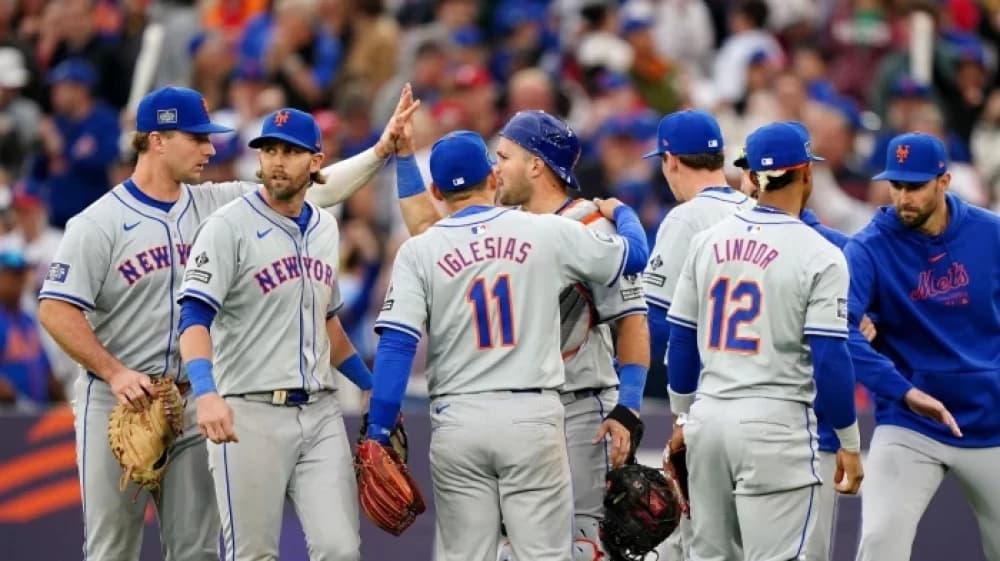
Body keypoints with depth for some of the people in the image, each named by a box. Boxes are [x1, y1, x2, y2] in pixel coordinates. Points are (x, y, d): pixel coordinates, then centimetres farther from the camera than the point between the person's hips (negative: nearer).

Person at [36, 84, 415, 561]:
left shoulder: (216, 204, 5)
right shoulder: (98, 223, -8)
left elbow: (309, 189, 5)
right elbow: (56, 310, -11)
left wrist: (381, 150, -5)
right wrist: (114, 373, -19)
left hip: (194, 402, 4)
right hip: (117, 401, -4)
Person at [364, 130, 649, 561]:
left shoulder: (419, 252, -1)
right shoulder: (548, 233, 1)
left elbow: (396, 345, -9)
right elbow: (634, 254, 13)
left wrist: (378, 433, -7)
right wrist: (619, 212, 35)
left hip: (457, 419, 1)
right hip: (533, 413, 0)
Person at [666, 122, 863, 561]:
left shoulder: (708, 241, 6)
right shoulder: (819, 256, -9)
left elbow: (681, 339, 12)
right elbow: (830, 360, -12)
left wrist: (683, 416, 24)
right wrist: (849, 443, -2)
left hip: (709, 418, 5)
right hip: (775, 425, -5)